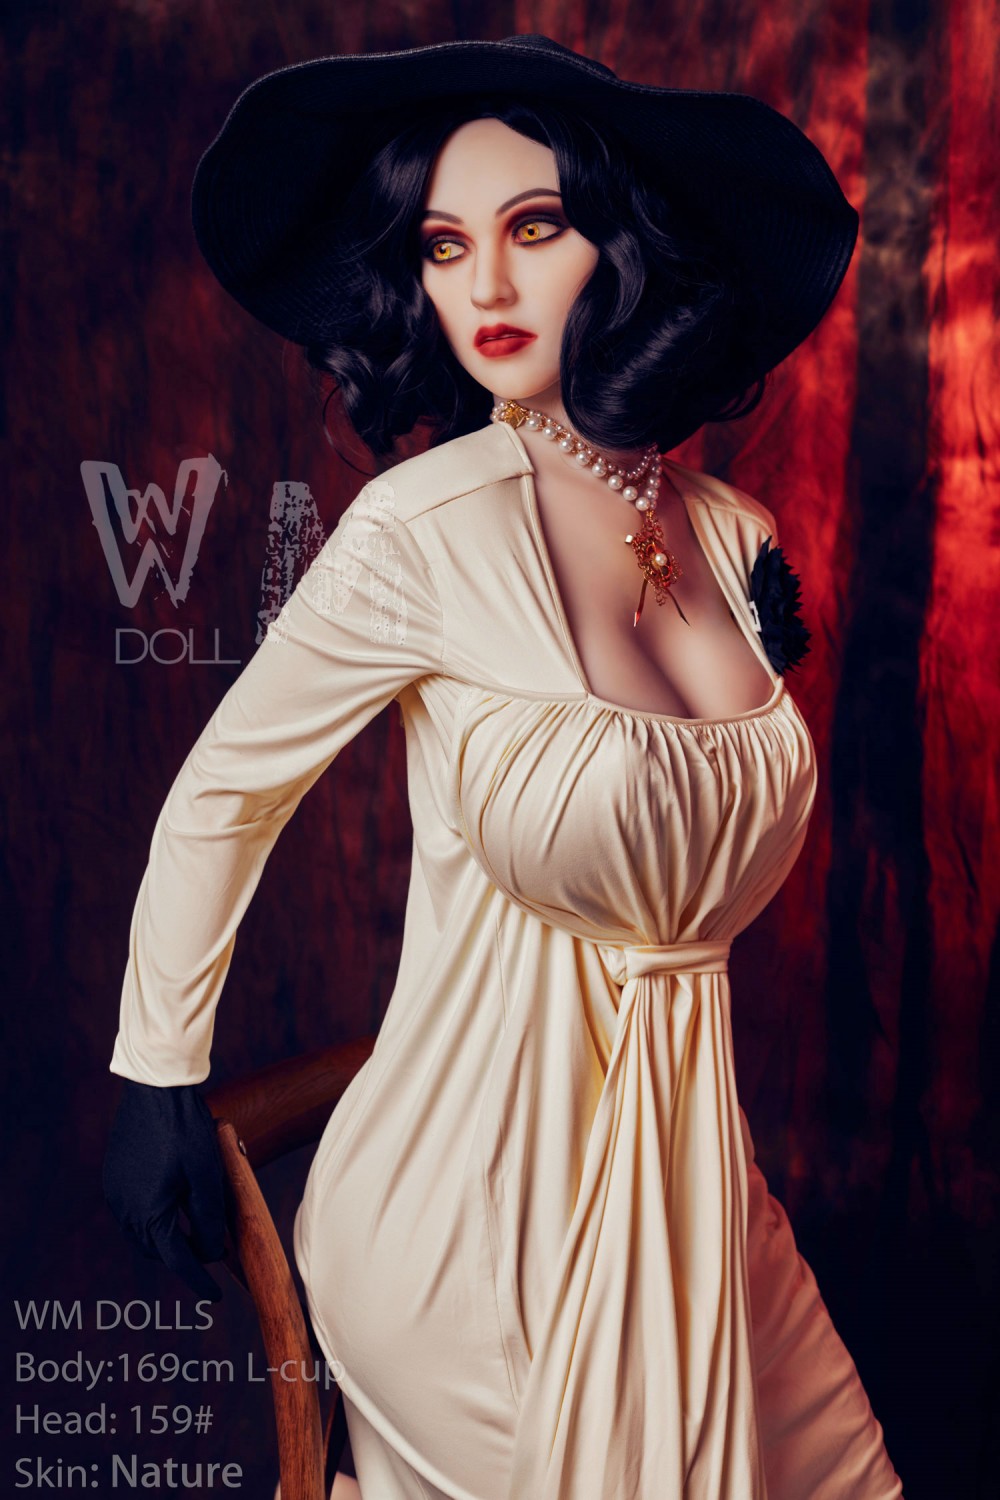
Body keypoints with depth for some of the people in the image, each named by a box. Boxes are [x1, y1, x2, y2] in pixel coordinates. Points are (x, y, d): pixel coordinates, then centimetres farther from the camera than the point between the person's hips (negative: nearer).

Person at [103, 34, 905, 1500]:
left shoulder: (733, 532, -1)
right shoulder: (424, 528, -19)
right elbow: (221, 794, -6)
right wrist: (157, 1077, 0)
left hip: (685, 1145, 6)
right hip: (479, 1202, -6)